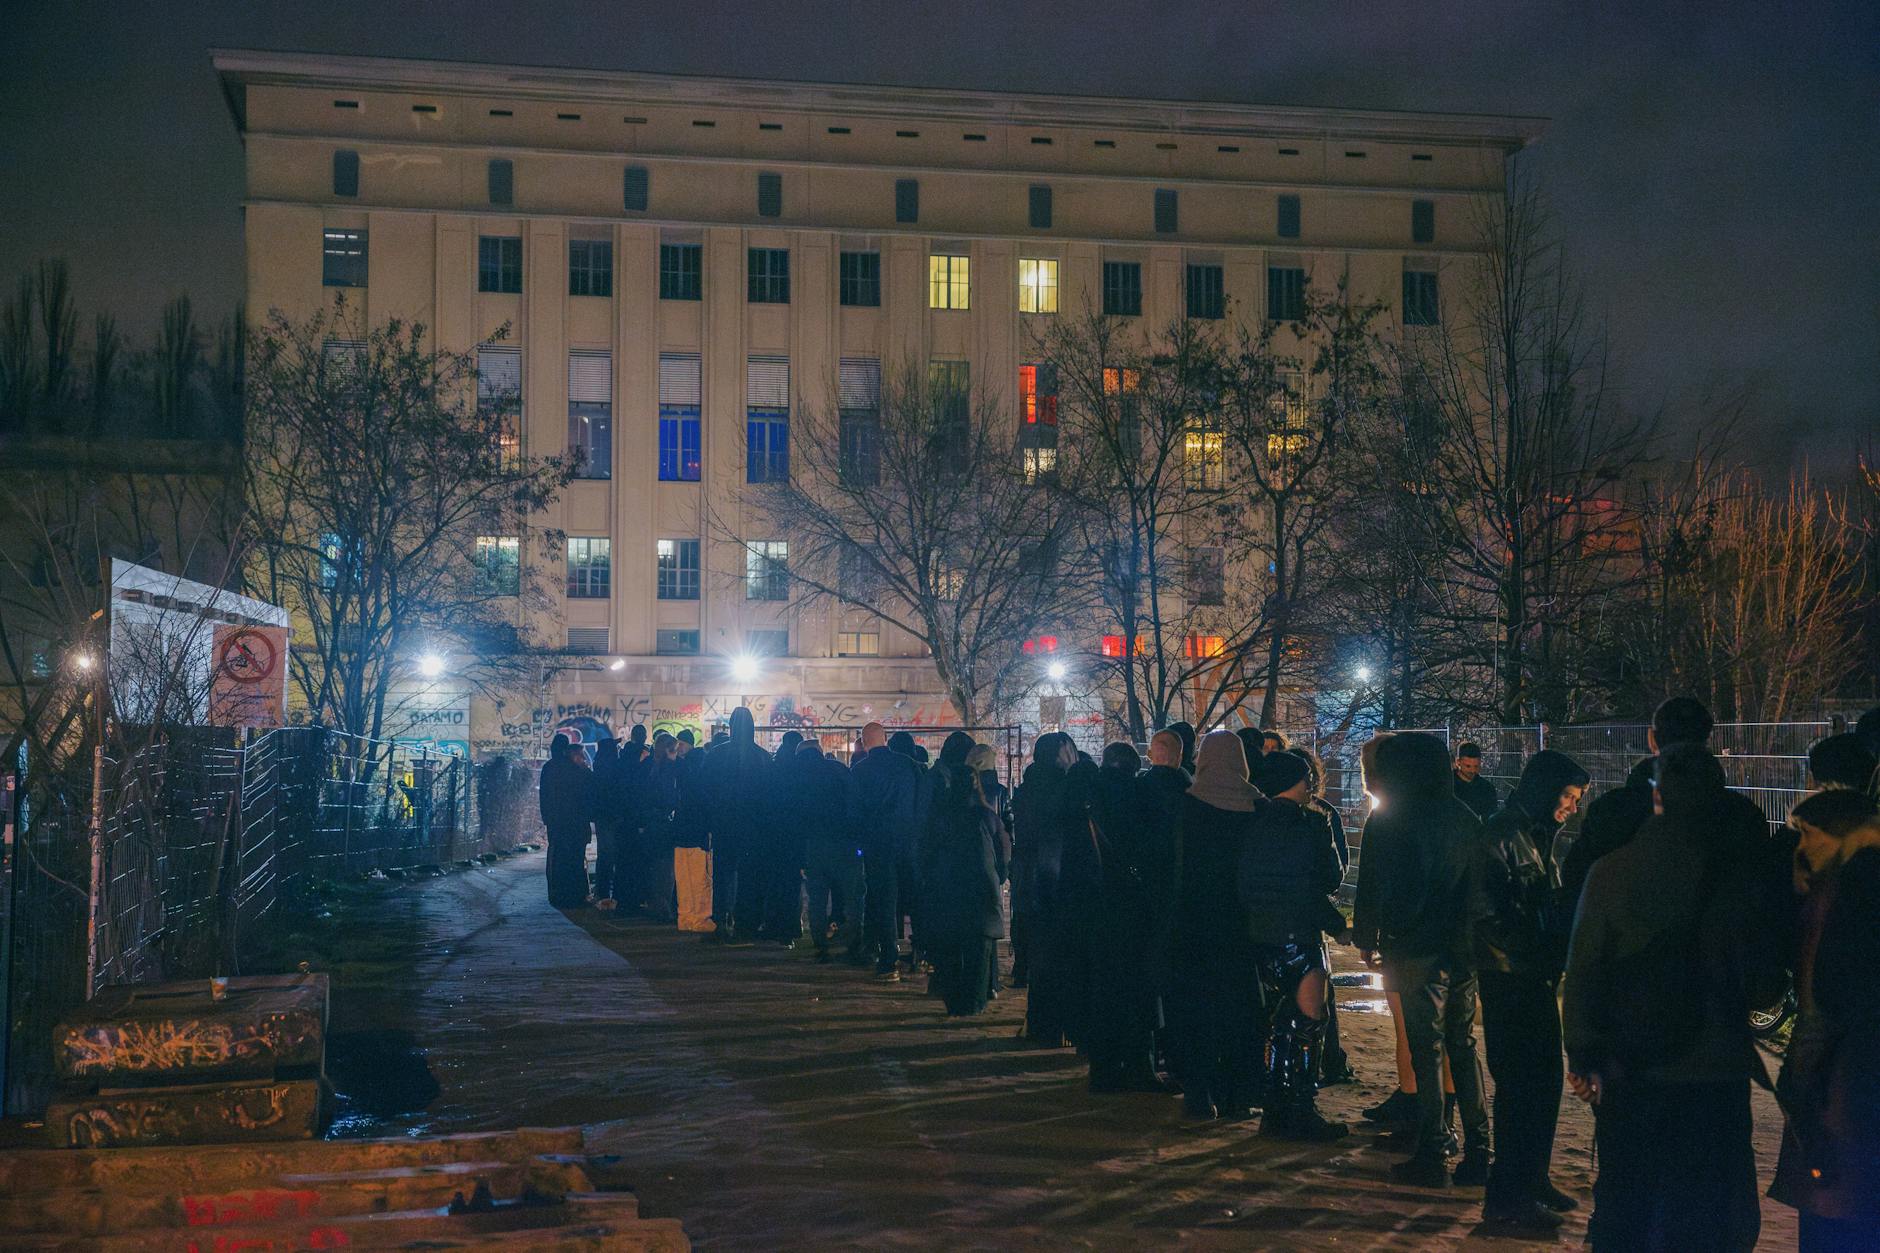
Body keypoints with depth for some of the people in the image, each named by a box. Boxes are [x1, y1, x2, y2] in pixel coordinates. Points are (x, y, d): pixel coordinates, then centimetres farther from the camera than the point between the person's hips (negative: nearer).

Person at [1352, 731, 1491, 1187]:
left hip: (1416, 950, -5)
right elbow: (1479, 885, 11)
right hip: (1463, 951, 5)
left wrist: (1367, 940, 3)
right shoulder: (1465, 819, 7)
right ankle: (1477, 1153, 14)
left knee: (1426, 1050, -1)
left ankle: (1432, 1154, 1)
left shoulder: (1388, 822, -8)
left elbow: (1372, 888, -8)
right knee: (1463, 1046, 12)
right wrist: (1471, 938, 16)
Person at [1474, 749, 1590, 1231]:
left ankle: (1533, 1179, 25)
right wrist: (1538, 953, -17)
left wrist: (1554, 954, 5)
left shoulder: (1537, 836, 16)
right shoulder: (1500, 835, -14)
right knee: (1519, 1083, -6)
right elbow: (1489, 914, -20)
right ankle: (1507, 1196, 2)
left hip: (1538, 978, 9)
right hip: (1509, 979, -9)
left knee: (1545, 1079, 14)